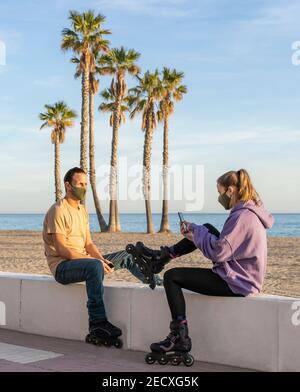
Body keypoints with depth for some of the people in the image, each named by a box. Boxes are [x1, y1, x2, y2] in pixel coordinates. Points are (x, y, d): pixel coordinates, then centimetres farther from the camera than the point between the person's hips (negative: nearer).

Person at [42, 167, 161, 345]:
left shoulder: (82, 210, 14)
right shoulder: (58, 210, -14)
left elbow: (89, 243, 13)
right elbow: (61, 249, -22)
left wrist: (103, 259, -9)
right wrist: (98, 260, -25)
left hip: (83, 261, 9)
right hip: (62, 266, -9)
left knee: (125, 255, 7)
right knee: (95, 266, -38)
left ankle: (155, 283, 21)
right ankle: (97, 322, -37)